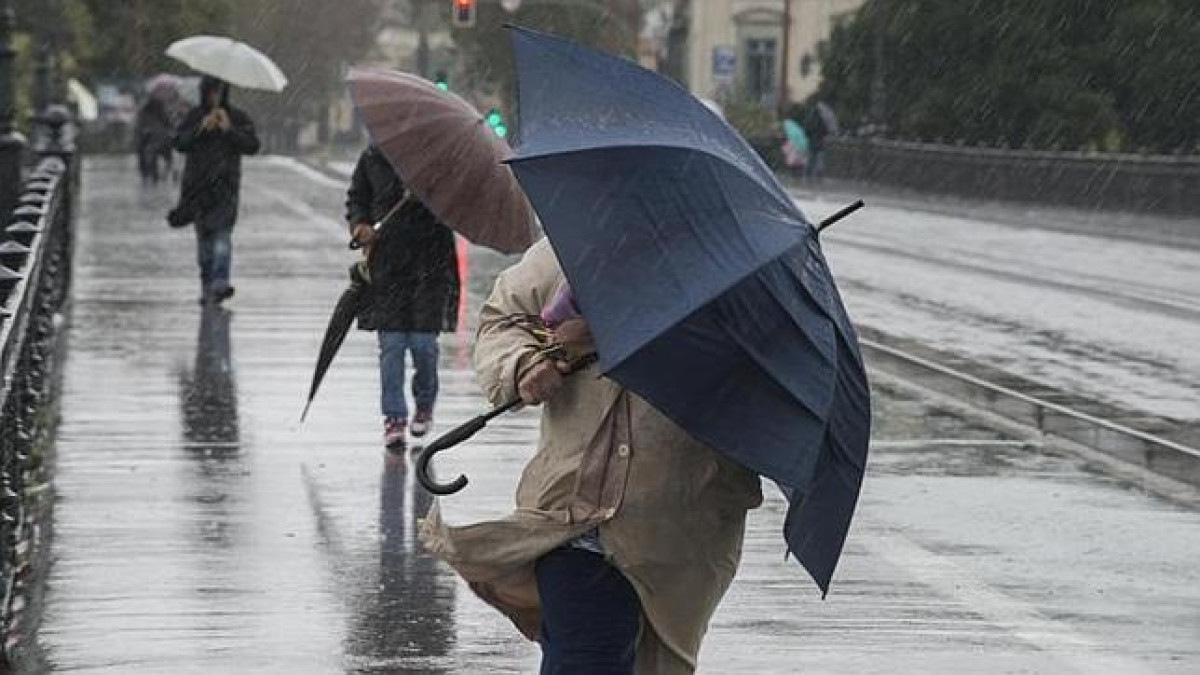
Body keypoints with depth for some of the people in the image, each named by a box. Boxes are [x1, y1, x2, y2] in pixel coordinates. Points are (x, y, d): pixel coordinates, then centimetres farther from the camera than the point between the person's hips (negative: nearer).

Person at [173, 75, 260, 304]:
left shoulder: (239, 118, 6)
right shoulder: (193, 117, 10)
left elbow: (252, 146, -4)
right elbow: (179, 143, -2)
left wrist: (229, 130, -15)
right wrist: (201, 129, -15)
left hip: (225, 184, -2)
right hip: (198, 185, 2)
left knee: (222, 233, -16)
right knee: (204, 236, 5)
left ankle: (220, 283, -27)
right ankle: (207, 285, 12)